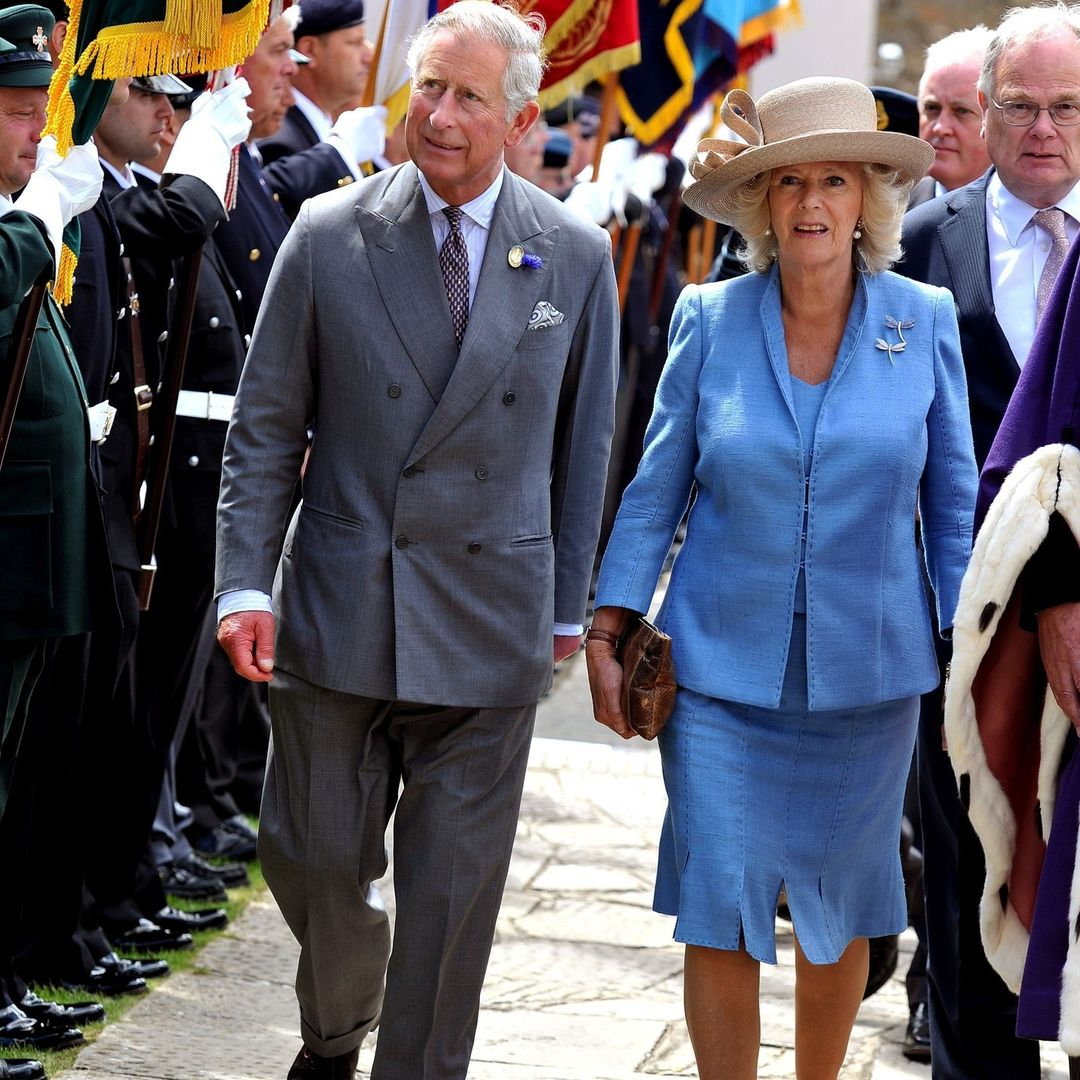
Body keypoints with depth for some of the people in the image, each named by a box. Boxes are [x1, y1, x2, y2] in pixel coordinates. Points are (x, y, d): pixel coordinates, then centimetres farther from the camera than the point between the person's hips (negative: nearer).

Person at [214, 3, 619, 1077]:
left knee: (451, 895, 2)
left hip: (490, 624, 0)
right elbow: (265, 427, 2)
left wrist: (568, 607, 8)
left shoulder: (575, 257, 1)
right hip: (338, 615, 0)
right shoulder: (328, 236, -1)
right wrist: (245, 583, -6)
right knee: (313, 859, 9)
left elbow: (582, 443, 8)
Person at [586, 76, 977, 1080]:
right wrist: (606, 634, 0)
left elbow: (953, 504, 4)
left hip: (865, 672, 1)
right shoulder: (710, 319, -2)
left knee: (839, 915, 12)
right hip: (722, 668, -1)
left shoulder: (924, 322, -2)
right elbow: (656, 490, 4)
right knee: (719, 916, -4)